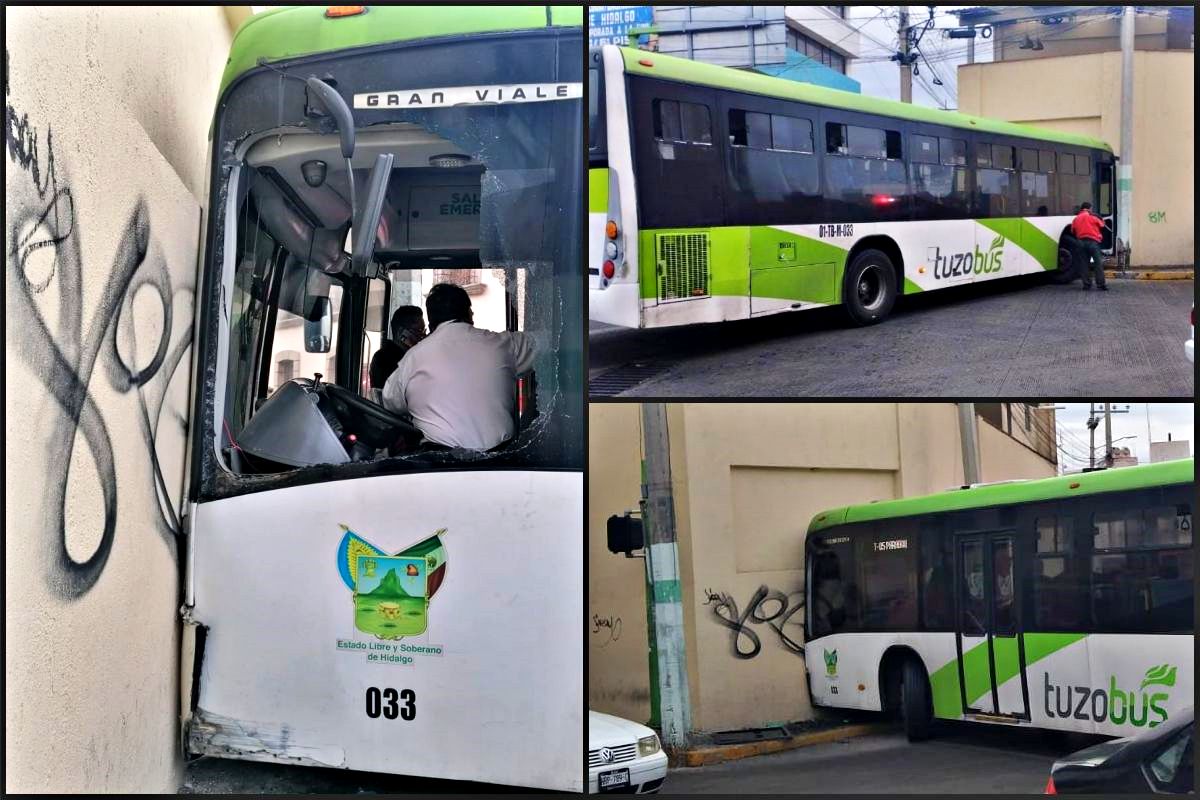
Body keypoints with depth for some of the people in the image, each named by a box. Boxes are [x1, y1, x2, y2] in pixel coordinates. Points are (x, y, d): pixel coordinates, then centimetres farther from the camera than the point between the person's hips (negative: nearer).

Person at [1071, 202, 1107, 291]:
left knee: (1085, 264, 8)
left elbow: (1073, 231, 15)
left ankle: (1086, 285, 4)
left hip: (1082, 242, 4)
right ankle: (1101, 284, -9)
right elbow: (1101, 224, 12)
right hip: (1092, 241, -4)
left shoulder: (1076, 219, 13)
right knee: (1098, 263, -3)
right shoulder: (1092, 217, 1)